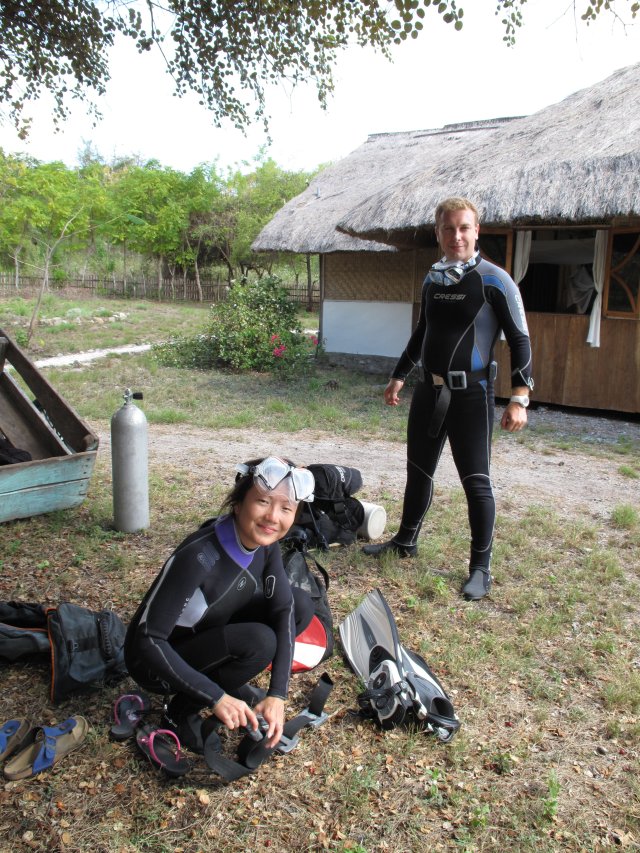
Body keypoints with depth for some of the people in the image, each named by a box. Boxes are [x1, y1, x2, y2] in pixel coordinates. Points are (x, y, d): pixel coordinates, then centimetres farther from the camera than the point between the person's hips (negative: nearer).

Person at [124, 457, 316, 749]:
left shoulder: (265, 543, -13)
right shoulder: (198, 556, -34)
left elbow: (284, 608, -14)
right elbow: (148, 641, -32)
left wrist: (277, 694, -23)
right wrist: (216, 698, -34)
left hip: (207, 638, 7)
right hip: (156, 661, -6)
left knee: (301, 605, -9)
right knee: (259, 640, -30)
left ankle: (234, 684, 10)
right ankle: (181, 711, -5)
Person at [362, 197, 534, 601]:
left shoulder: (495, 280, -9)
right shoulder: (433, 278, 9)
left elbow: (520, 339, -9)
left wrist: (520, 397, -16)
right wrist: (399, 376, 22)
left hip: (471, 395, -6)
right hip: (429, 390, 6)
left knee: (476, 480, -1)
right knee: (418, 470, 16)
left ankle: (481, 567, 13)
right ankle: (406, 541, 36)